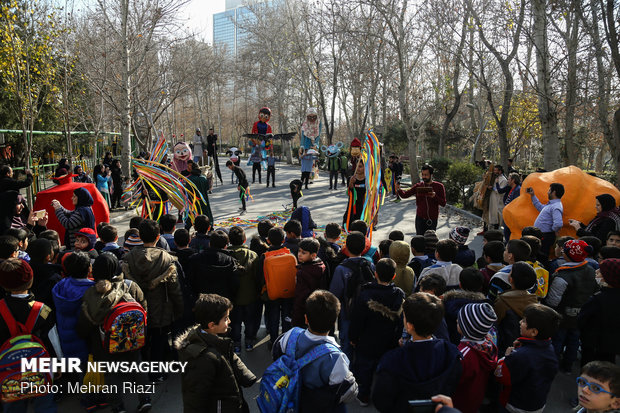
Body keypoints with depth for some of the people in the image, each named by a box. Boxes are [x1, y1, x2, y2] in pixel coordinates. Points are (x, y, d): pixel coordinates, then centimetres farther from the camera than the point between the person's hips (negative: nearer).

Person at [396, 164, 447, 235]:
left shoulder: (439, 186, -3)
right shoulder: (418, 186, 2)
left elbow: (443, 203, -7)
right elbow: (405, 195, -4)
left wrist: (435, 196, -25)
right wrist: (399, 190, -25)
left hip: (432, 219, -1)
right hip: (420, 218, 1)